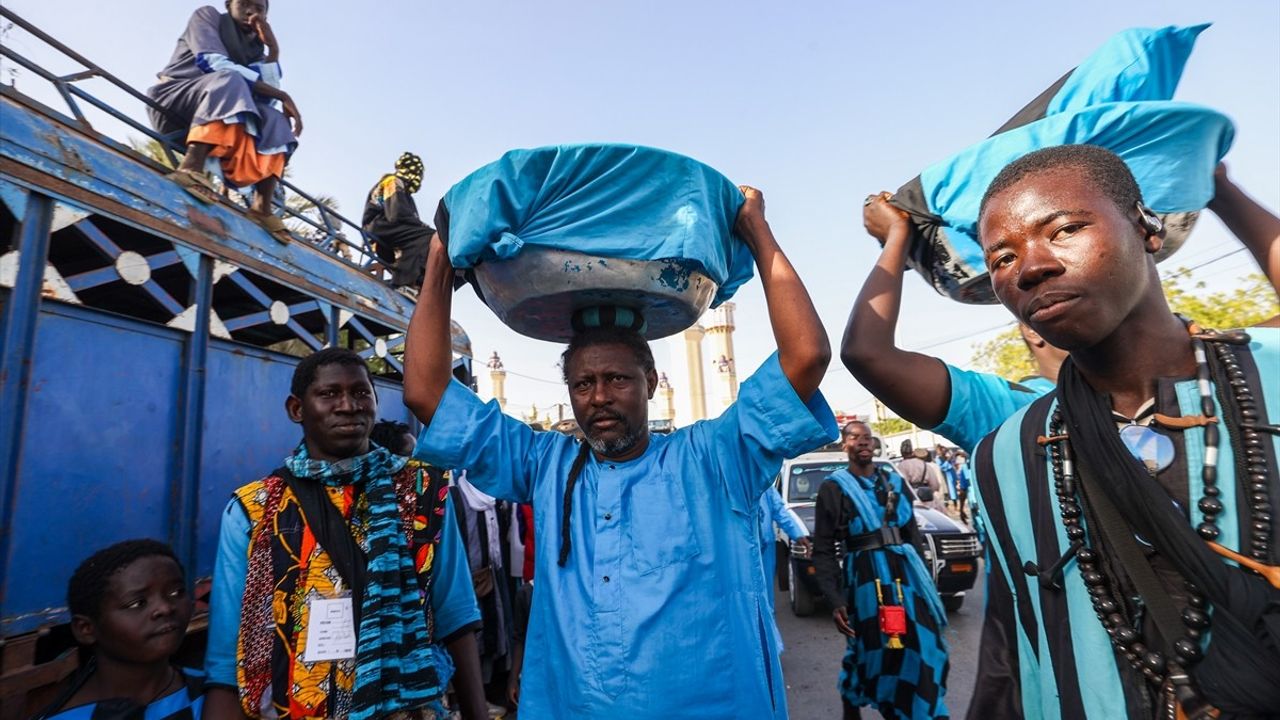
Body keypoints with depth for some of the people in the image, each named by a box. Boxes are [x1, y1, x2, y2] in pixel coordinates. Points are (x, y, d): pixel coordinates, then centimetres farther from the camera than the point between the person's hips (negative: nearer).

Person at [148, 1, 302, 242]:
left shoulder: (255, 50, 16)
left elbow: (268, 98, -2)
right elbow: (215, 64, -16)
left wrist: (272, 49, -4)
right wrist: (281, 95, -20)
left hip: (215, 113, 5)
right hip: (171, 104, -5)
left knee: (277, 121, -14)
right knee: (229, 79, -31)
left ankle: (262, 207, -30)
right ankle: (191, 166, -52)